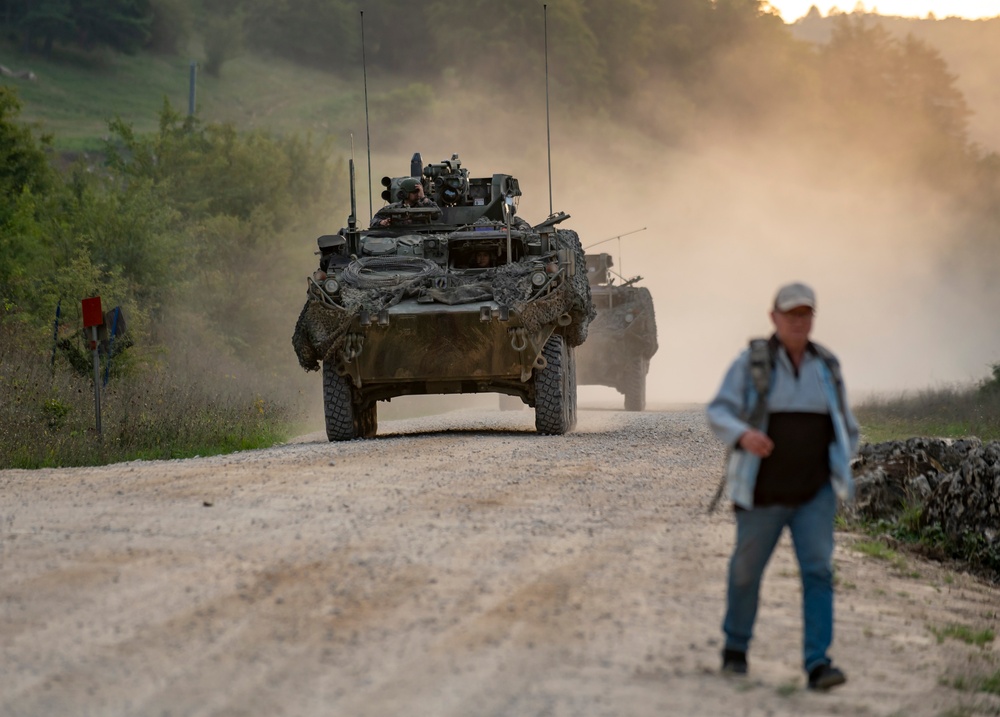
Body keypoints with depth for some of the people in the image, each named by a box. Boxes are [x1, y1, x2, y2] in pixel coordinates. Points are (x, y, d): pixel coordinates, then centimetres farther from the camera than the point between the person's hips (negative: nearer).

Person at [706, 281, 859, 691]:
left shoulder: (826, 368, 5)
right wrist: (743, 436, -36)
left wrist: (838, 474, 3)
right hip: (764, 492, -2)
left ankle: (817, 666, -19)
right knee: (747, 570, 13)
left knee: (818, 572, -14)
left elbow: (845, 430, 16)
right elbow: (719, 415, -16)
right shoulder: (750, 364, -6)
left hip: (813, 495, 2)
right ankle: (736, 647, 38)